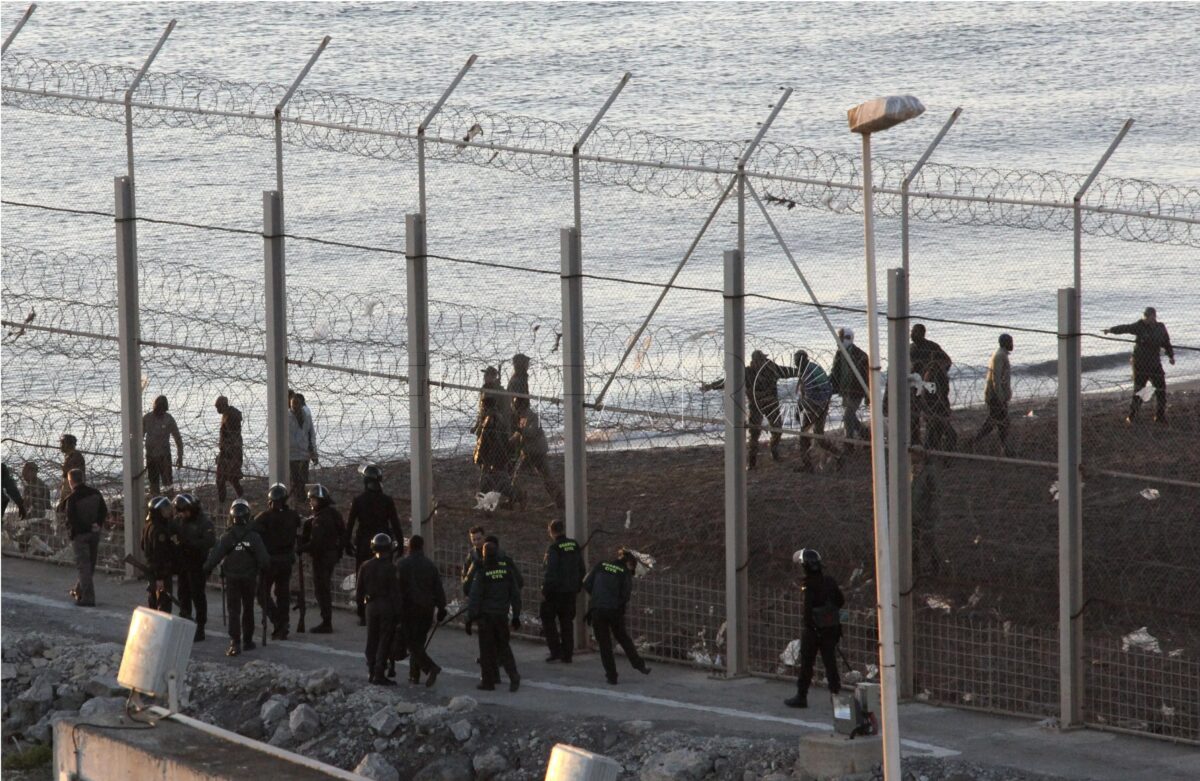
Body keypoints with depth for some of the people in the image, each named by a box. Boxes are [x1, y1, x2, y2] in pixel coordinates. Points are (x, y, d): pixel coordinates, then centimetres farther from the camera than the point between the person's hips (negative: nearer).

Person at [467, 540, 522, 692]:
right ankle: (513, 675, -3)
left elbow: (474, 598, -14)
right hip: (502, 615, 4)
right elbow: (515, 595, 7)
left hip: (486, 617, -4)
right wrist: (516, 615, 15)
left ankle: (488, 681, 8)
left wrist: (470, 618, -9)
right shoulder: (507, 572, 1)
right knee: (503, 647, 14)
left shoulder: (481, 575, -13)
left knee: (487, 650, 4)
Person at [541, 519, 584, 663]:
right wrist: (577, 589, 20)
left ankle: (555, 650, 1)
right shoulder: (575, 546, 6)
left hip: (555, 591, -6)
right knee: (567, 621, 12)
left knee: (548, 619, 8)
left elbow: (550, 572, -19)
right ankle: (567, 655, 12)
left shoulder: (553, 548, -15)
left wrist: (545, 591, -11)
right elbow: (581, 569, 12)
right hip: (571, 591, 6)